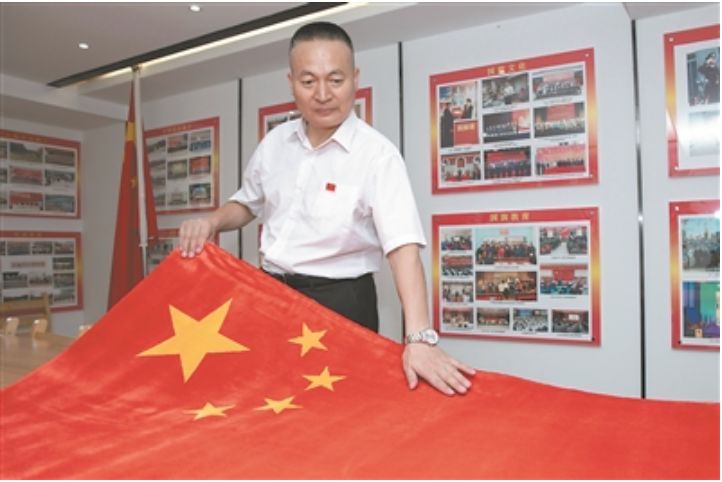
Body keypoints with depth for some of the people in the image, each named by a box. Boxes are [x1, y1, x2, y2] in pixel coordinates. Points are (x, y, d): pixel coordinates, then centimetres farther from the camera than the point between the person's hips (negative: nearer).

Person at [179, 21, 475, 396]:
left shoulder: (376, 154, -16)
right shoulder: (275, 142, 2)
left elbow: (403, 247, -25)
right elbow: (246, 204, 19)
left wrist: (419, 338, -36)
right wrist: (211, 222, -2)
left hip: (339, 301, -5)